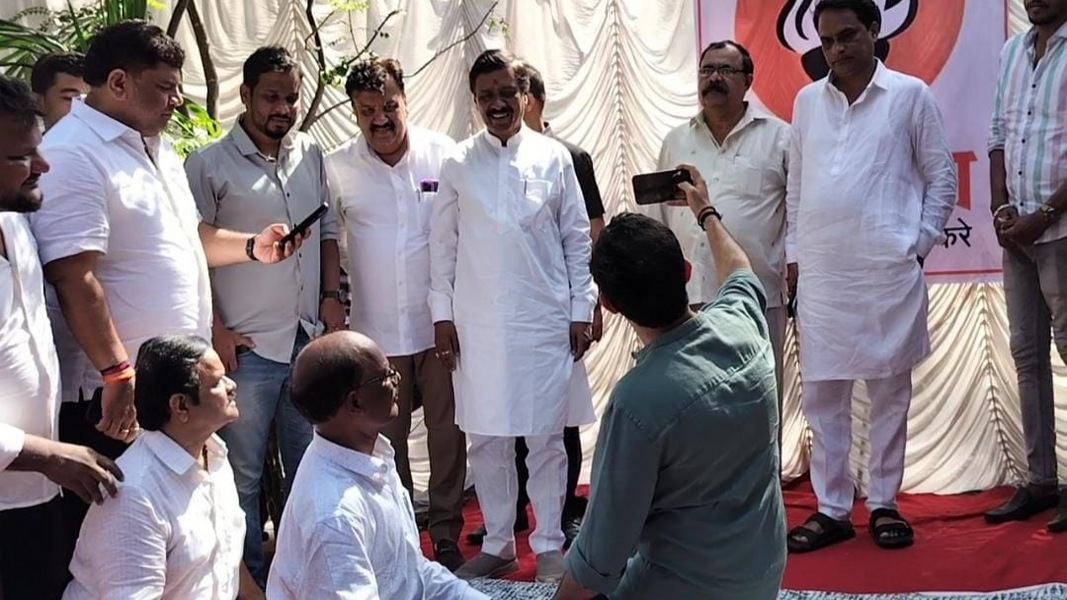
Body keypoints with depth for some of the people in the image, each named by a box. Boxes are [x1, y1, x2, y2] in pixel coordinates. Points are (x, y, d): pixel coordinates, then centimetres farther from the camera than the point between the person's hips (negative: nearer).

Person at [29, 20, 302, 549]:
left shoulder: (158, 149, 14)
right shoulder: (73, 157, -17)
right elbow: (75, 280, -23)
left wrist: (252, 247, 11)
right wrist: (118, 374, -24)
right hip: (121, 393, -9)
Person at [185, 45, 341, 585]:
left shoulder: (311, 155, 9)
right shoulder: (209, 164, -6)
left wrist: (331, 295, 7)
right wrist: (215, 329, -9)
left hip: (309, 338, 5)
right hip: (246, 347, -5)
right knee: (243, 475, 3)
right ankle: (250, 580, 18)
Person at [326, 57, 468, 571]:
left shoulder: (443, 154, -4)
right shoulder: (337, 169, -1)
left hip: (442, 322, -1)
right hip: (376, 330, 1)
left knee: (448, 435, 7)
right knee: (386, 441, 11)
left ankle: (447, 537, 21)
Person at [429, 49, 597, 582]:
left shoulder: (554, 158, 2)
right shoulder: (458, 164, 3)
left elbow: (577, 239, 4)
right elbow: (443, 244, 6)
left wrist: (581, 311, 1)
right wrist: (441, 314, 2)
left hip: (545, 322, -1)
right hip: (477, 324, 1)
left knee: (546, 437, 5)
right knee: (485, 438, 8)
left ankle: (549, 545, 18)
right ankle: (498, 543, 21)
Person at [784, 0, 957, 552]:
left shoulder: (910, 95, 1)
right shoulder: (807, 101, 10)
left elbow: (942, 177, 4)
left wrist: (918, 244, -1)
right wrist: (794, 253, 11)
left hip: (888, 270, -3)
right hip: (820, 273, 3)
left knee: (889, 391, 6)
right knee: (821, 394, 5)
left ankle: (884, 504, 18)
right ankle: (831, 509, 15)